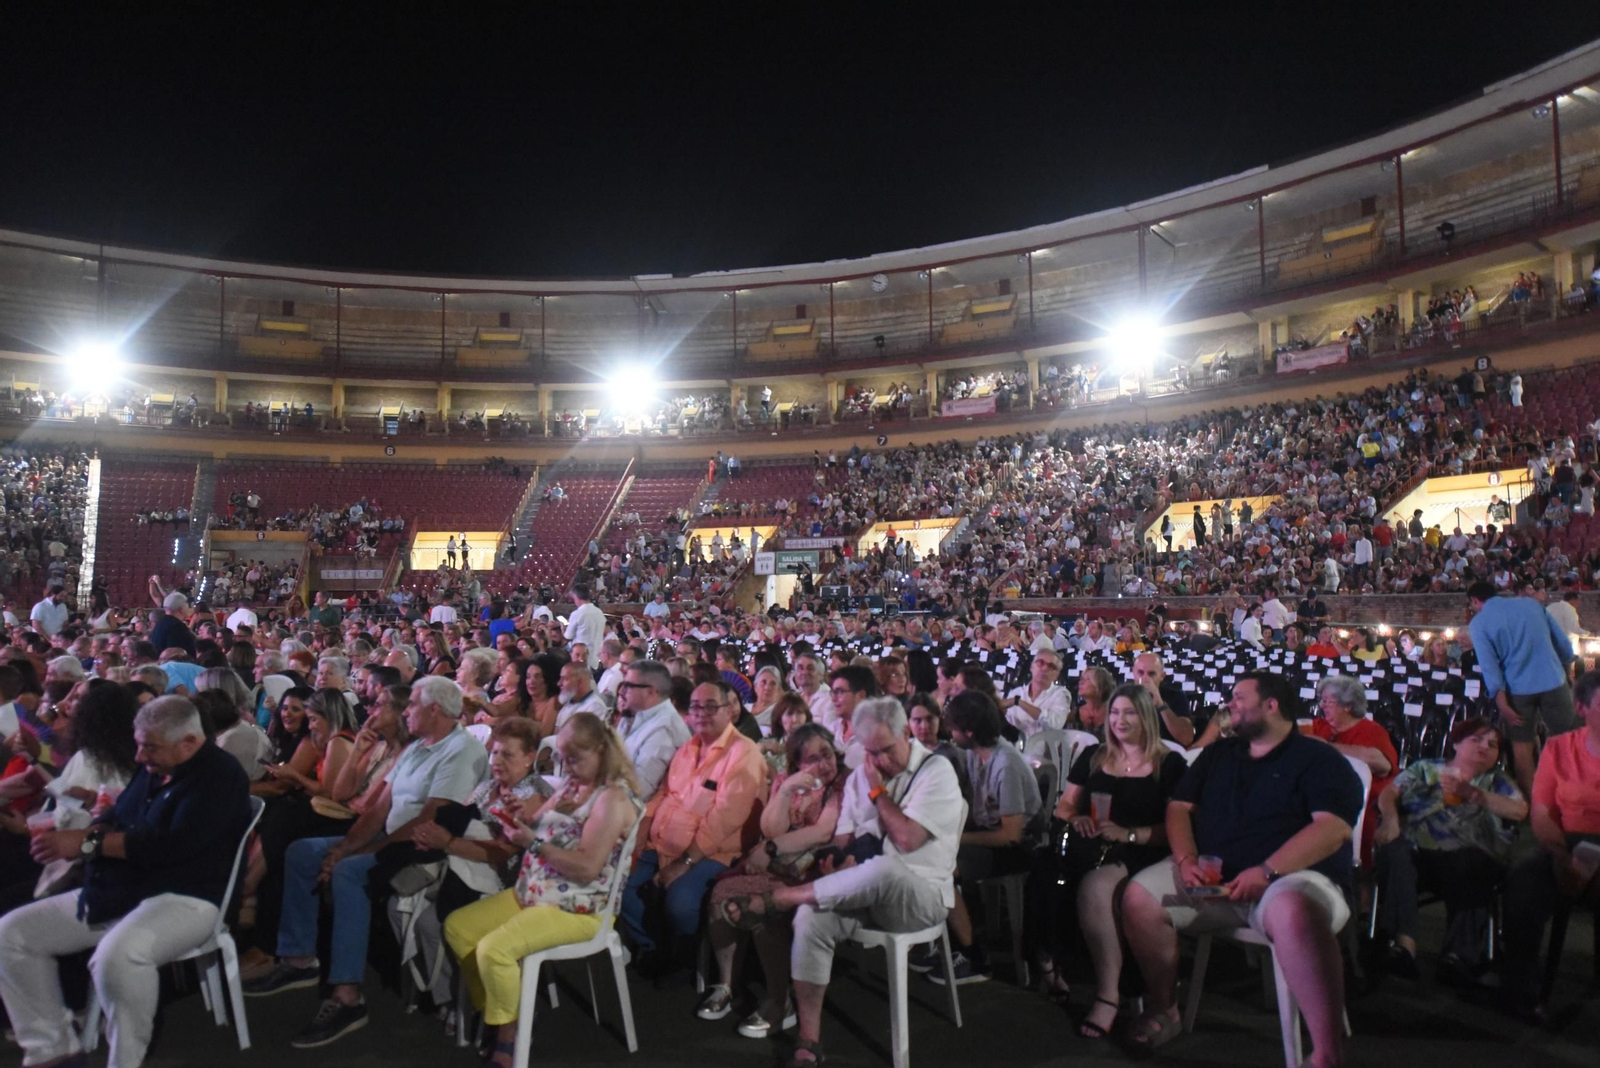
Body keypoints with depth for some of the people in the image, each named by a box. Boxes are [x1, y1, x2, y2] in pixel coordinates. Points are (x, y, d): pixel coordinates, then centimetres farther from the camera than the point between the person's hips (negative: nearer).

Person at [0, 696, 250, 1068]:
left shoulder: (220, 775, -15)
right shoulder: (152, 769, 12)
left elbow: (170, 845, -24)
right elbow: (116, 817, 15)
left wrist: (86, 842, -19)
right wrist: (77, 839, -9)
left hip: (183, 898, -10)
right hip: (113, 893, 10)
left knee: (116, 955, -37)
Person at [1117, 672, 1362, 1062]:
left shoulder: (1319, 761, 3)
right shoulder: (1217, 754, 21)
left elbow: (1333, 828, -12)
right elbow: (1179, 807, 16)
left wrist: (1267, 872, -23)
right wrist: (1186, 860, -5)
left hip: (1292, 877, -5)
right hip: (1211, 877, 5)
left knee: (1294, 912, -41)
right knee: (1138, 898, -18)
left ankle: (1327, 1054, -36)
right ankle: (1162, 1010, 0)